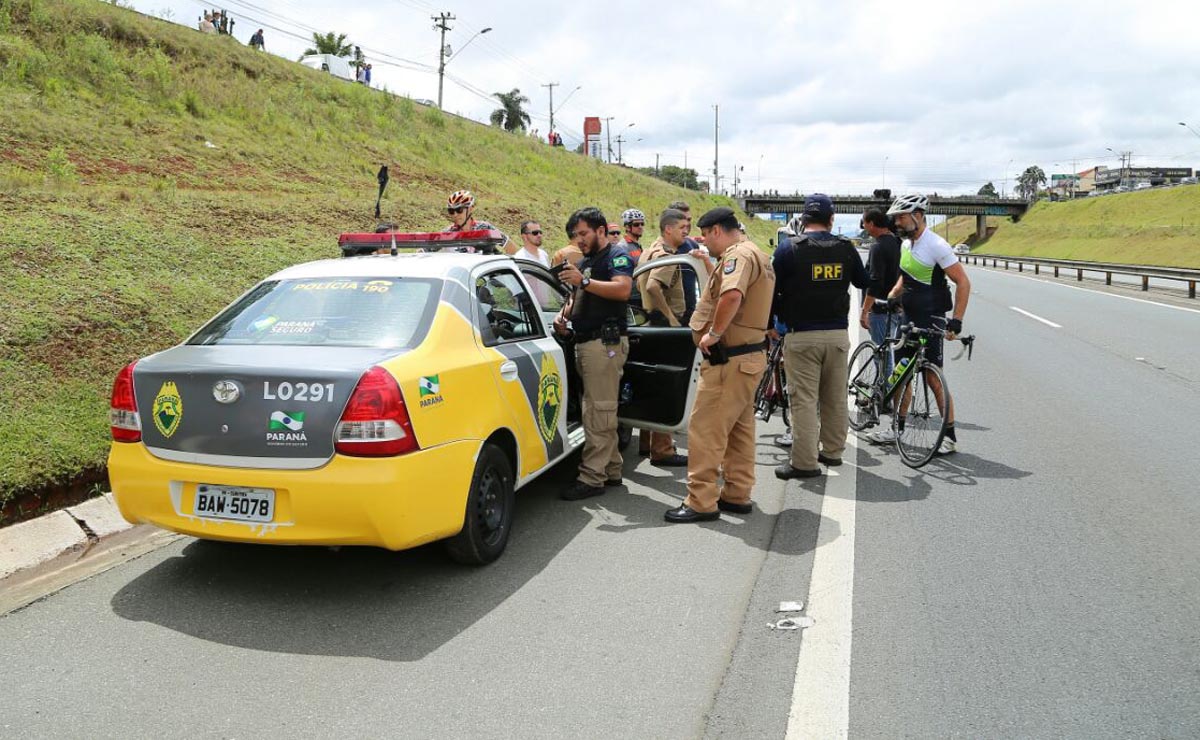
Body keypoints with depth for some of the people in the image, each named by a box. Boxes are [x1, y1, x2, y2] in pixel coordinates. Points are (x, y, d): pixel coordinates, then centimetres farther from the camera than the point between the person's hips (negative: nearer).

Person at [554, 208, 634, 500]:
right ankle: (612, 470, 21)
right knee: (601, 410, 13)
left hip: (605, 342, -10)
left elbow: (622, 289, -23)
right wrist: (564, 313, 13)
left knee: (598, 411, -9)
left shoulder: (617, 256, -4)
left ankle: (592, 478, -8)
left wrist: (583, 281, -28)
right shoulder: (585, 262, 24)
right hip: (585, 342, 10)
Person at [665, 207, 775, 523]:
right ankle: (737, 494, 23)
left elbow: (731, 296, -35)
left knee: (705, 430, -7)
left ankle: (701, 502, -2)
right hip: (750, 354, 11)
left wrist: (713, 333, -25)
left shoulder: (738, 255, -16)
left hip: (728, 359, -11)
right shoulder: (756, 254, 19)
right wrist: (711, 268, 18)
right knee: (739, 428, 15)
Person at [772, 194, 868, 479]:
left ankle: (804, 462, 0)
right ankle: (832, 451, 25)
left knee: (804, 399, -2)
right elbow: (863, 282, 18)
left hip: (802, 335, -4)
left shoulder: (789, 248, -8)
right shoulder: (846, 248, 3)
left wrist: (776, 319, 12)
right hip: (838, 334, 4)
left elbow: (773, 290, -5)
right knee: (836, 397, 14)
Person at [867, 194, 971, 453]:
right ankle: (897, 428, 23)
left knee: (933, 378, -7)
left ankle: (950, 436, 2)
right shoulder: (906, 245, 9)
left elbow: (963, 282, -17)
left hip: (931, 322, -8)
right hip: (909, 319, 8)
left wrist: (956, 321, -21)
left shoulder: (936, 245, -16)